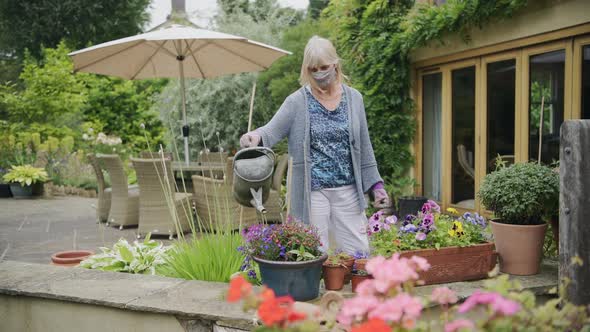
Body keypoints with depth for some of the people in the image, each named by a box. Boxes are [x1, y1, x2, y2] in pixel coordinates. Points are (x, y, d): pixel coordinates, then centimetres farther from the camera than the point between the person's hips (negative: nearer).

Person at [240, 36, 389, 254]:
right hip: (311, 191, -2)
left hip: (348, 190, 3)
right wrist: (256, 136, -32)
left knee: (359, 253, 6)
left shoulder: (354, 99, 7)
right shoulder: (297, 102, -2)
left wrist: (375, 185, 10)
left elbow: (364, 147, 12)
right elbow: (271, 132, -8)